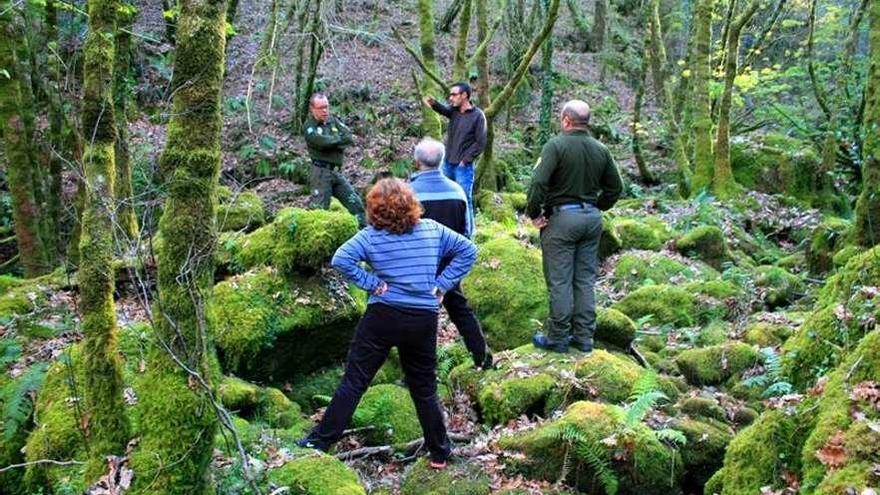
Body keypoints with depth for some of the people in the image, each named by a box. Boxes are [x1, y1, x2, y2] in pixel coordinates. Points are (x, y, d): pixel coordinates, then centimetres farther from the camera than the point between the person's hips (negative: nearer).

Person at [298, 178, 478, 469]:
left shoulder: (372, 236, -7)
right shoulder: (433, 230, 2)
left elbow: (340, 259, -19)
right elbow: (468, 251, 6)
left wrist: (371, 283, -11)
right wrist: (441, 285, 4)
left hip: (383, 317, -2)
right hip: (424, 320, 3)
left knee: (354, 381, 6)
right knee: (424, 388, 15)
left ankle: (321, 440, 13)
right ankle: (440, 453, 24)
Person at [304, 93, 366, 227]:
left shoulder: (333, 120, 12)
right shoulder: (310, 125, -5)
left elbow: (349, 137, 1)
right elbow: (322, 141, -22)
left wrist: (332, 141, -13)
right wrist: (339, 138, -5)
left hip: (336, 171, 6)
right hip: (320, 172, -6)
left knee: (356, 203, 10)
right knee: (319, 209, -6)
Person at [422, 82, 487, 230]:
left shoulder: (478, 115, -10)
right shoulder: (454, 110, 7)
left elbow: (480, 142, -11)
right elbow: (443, 110, -11)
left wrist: (465, 160, -12)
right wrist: (433, 103, -32)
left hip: (463, 166, -6)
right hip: (447, 163, 6)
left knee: (464, 200, 1)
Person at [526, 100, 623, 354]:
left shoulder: (556, 145, -12)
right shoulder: (600, 150, 6)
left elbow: (538, 183, -22)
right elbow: (615, 188, 12)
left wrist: (533, 213, -10)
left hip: (561, 218, -6)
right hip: (592, 218, 6)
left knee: (559, 281, 2)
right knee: (586, 280, 12)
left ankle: (557, 338, 9)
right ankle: (584, 337, 18)